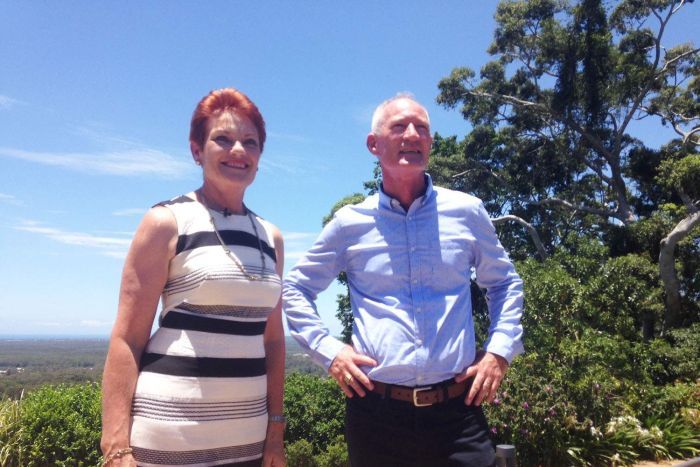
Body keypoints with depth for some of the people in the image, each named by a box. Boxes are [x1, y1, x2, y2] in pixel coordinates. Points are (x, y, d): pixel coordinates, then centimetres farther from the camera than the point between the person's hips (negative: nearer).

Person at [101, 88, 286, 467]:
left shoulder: (270, 237, 9)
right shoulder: (167, 222, -5)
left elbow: (273, 339, 12)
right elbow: (126, 338, -8)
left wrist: (275, 427, 10)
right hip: (170, 434, -4)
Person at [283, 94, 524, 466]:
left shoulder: (467, 212, 4)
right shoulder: (350, 223, 1)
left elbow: (505, 284, 18)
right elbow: (295, 289, 12)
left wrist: (500, 349, 4)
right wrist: (327, 349, -1)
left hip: (457, 409, 1)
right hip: (376, 411, 0)